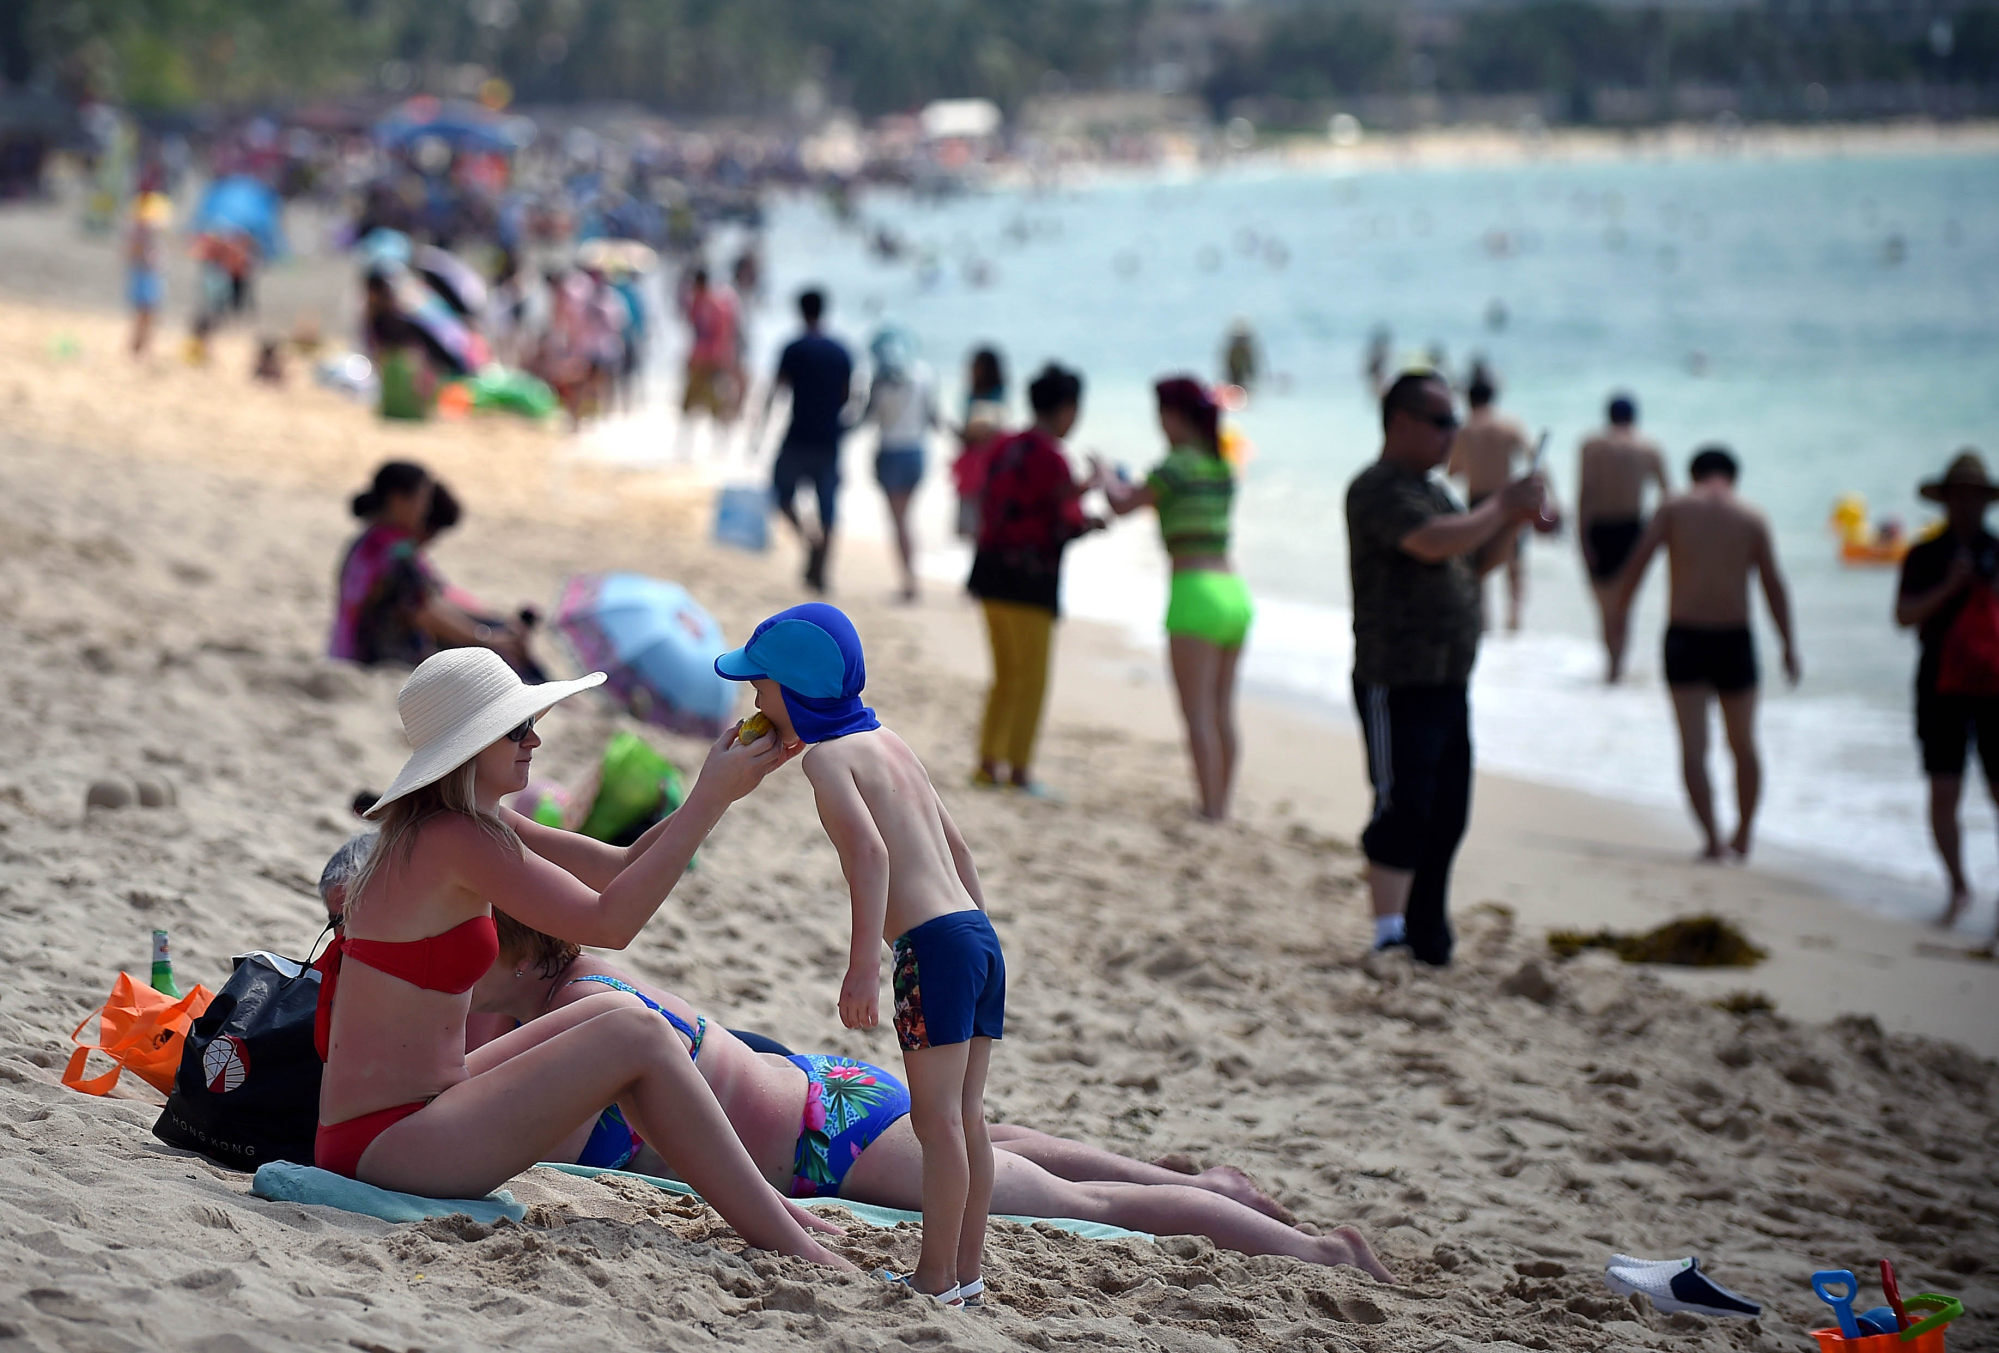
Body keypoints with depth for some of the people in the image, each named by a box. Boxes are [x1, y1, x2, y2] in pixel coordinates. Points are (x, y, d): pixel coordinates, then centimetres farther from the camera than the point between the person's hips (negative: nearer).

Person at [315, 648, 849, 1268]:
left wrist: (720, 788, 1)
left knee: (613, 1011, 12)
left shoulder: (470, 823, 12)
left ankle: (762, 1203, 12)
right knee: (636, 1036, -12)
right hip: (383, 1142, -10)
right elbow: (609, 921, -20)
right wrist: (709, 800, -16)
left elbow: (619, 867, 13)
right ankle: (789, 1248, -9)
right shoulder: (453, 839, -18)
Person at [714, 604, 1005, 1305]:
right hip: (979, 933, 9)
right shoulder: (888, 741, 20)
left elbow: (868, 850, -20)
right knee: (966, 1116, 12)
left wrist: (863, 964, -24)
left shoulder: (827, 755, -5)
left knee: (938, 1119, -5)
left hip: (932, 944, -9)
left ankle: (937, 1280, -2)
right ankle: (966, 1270, 17)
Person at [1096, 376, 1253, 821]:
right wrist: (1129, 487, 36)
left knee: (1199, 713, -7)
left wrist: (1105, 479, 19)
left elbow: (1123, 505, -1)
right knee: (1223, 712, 10)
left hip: (1196, 592, -7)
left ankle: (1210, 811, -10)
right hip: (1235, 592, 7)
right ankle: (1222, 808, 13)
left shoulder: (1178, 464, -7)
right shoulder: (1223, 470, 15)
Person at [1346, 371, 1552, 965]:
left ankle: (1429, 940, 20)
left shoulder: (1431, 491, 21)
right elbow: (1433, 543, -26)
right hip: (1396, 685, -10)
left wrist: (1512, 522, 9)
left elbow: (1472, 562, 26)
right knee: (1403, 811, -12)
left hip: (1448, 682, 10)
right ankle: (1389, 937, -11)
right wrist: (1502, 507, -17)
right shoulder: (1379, 488, -11)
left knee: (1446, 820, 11)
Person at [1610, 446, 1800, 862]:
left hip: (1684, 637, -1)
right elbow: (1773, 584, 0)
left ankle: (1712, 839, -13)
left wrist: (1619, 610, 3)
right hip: (1735, 639, 1)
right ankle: (1743, 837, 26)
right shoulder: (1752, 519, 4)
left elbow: (1637, 562, -6)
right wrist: (1788, 645, 5)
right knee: (1743, 744, 18)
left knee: (1693, 745, -1)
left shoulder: (1673, 509, 2)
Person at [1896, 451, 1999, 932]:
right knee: (1944, 793, -6)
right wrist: (1948, 587, -16)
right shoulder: (1924, 557, 6)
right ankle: (1958, 888, 8)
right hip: (1941, 688, 0)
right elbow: (1904, 616, -4)